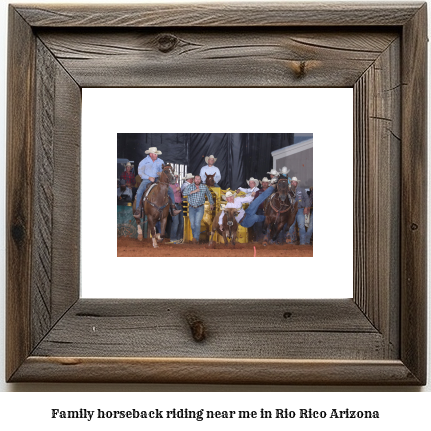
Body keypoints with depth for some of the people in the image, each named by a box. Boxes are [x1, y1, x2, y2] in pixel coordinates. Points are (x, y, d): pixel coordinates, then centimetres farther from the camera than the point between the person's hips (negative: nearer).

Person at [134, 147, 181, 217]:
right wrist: (149, 178, -15)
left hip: (158, 180, 3)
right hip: (146, 180, -3)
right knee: (139, 192, -29)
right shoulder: (144, 161, 2)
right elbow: (140, 172, -3)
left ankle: (173, 209, -9)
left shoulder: (160, 161, 11)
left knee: (170, 190, -13)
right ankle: (138, 210, -17)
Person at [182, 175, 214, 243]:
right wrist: (193, 191, -23)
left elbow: (209, 195, 17)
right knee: (192, 224, 3)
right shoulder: (190, 186, -3)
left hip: (200, 208, -1)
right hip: (191, 208, 2)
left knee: (197, 223, -17)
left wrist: (211, 203, 23)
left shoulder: (204, 187, 0)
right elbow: (184, 193, -17)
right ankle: (195, 239, 18)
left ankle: (196, 238, -17)